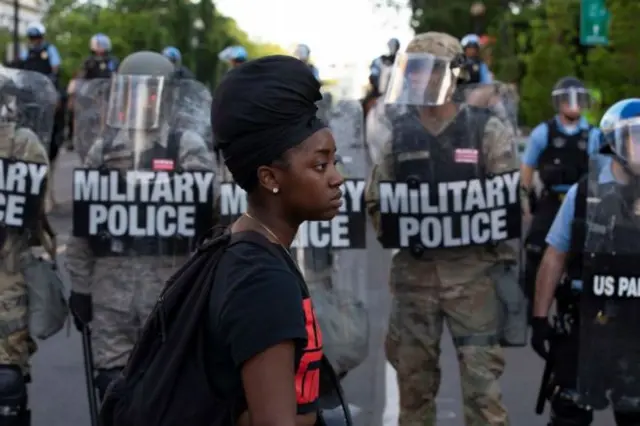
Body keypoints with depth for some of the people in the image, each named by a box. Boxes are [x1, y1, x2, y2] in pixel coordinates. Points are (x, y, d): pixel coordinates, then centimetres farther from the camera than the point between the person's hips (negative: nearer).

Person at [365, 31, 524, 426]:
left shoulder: (487, 130, -3)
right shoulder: (400, 133, 8)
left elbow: (510, 201, -5)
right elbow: (376, 200, 15)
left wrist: (503, 262, -8)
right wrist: (395, 235, 1)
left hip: (472, 270, -4)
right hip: (414, 271, 4)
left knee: (481, 376, -3)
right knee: (413, 374, 11)